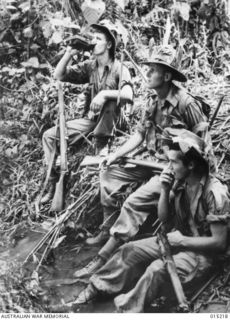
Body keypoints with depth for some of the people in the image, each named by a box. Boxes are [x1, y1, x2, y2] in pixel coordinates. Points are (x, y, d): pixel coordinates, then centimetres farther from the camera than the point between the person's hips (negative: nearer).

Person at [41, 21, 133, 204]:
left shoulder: (119, 69, -10)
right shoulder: (89, 66, 5)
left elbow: (128, 95, -26)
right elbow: (59, 76, 0)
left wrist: (105, 94, -37)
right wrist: (69, 53, -12)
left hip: (109, 120, -5)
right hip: (90, 119, 5)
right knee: (49, 136, -4)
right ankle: (55, 183, 5)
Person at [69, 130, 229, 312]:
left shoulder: (215, 193, -26)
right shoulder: (179, 183, -5)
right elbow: (164, 220, 2)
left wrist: (182, 240, -19)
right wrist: (165, 191, -14)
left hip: (204, 252, -7)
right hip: (178, 239, 8)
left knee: (158, 269, -31)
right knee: (130, 250, -1)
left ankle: (127, 310, -18)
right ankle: (97, 287, 12)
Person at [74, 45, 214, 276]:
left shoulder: (186, 103, -21)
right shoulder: (153, 99, 4)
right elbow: (140, 134, 8)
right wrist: (116, 154, -2)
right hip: (153, 163, 9)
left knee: (134, 204, -22)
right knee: (109, 174, 6)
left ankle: (102, 260, -15)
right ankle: (108, 230, 16)